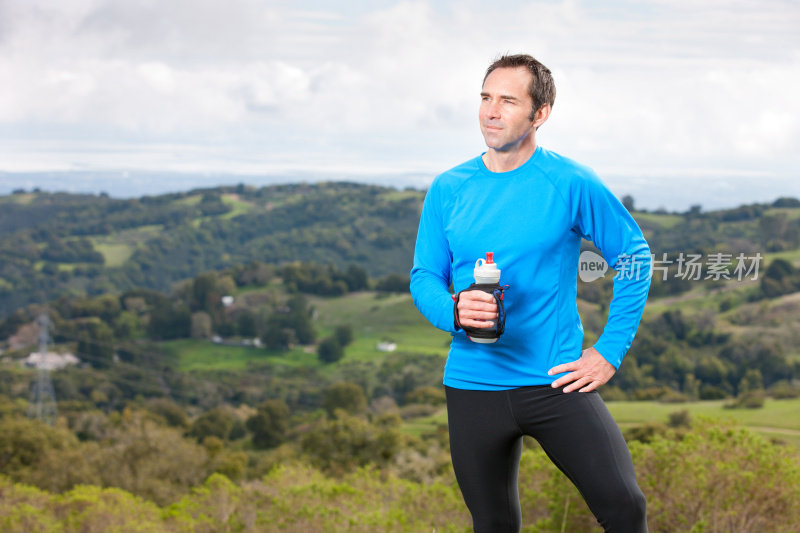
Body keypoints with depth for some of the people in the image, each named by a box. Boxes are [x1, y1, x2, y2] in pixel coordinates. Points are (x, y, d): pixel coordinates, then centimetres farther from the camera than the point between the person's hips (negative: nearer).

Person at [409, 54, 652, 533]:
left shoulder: (572, 184, -5)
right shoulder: (448, 189, 4)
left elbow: (635, 258, 3)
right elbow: (424, 278, 7)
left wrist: (610, 352, -2)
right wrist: (454, 311, -17)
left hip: (557, 381, -2)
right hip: (474, 384, 3)